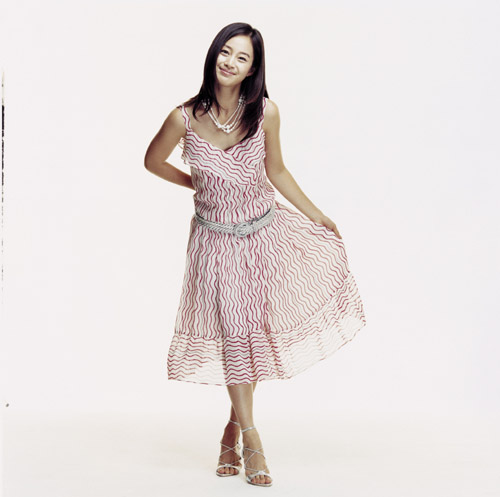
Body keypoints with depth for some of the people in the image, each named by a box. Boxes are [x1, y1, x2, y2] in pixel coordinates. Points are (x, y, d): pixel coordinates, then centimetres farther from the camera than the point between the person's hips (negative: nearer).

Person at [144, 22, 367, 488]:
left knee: (254, 329, 9)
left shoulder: (265, 112, -10)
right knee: (233, 331, -1)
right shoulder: (185, 118, -14)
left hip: (265, 233, 2)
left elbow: (277, 172, 4)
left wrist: (320, 217, 10)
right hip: (216, 238, -2)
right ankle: (251, 440, 11)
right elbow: (153, 161, 5)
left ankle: (234, 427, 28)